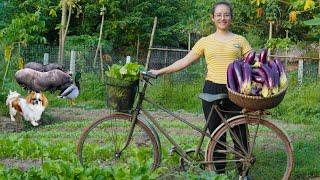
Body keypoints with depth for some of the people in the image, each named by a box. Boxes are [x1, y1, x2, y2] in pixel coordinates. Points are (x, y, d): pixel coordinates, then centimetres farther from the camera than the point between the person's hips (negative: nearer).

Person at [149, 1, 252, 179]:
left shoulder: (240, 40, 8)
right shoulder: (205, 41, 9)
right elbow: (184, 61, 10)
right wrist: (159, 71, 7)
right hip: (212, 91, 1)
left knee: (240, 135, 1)